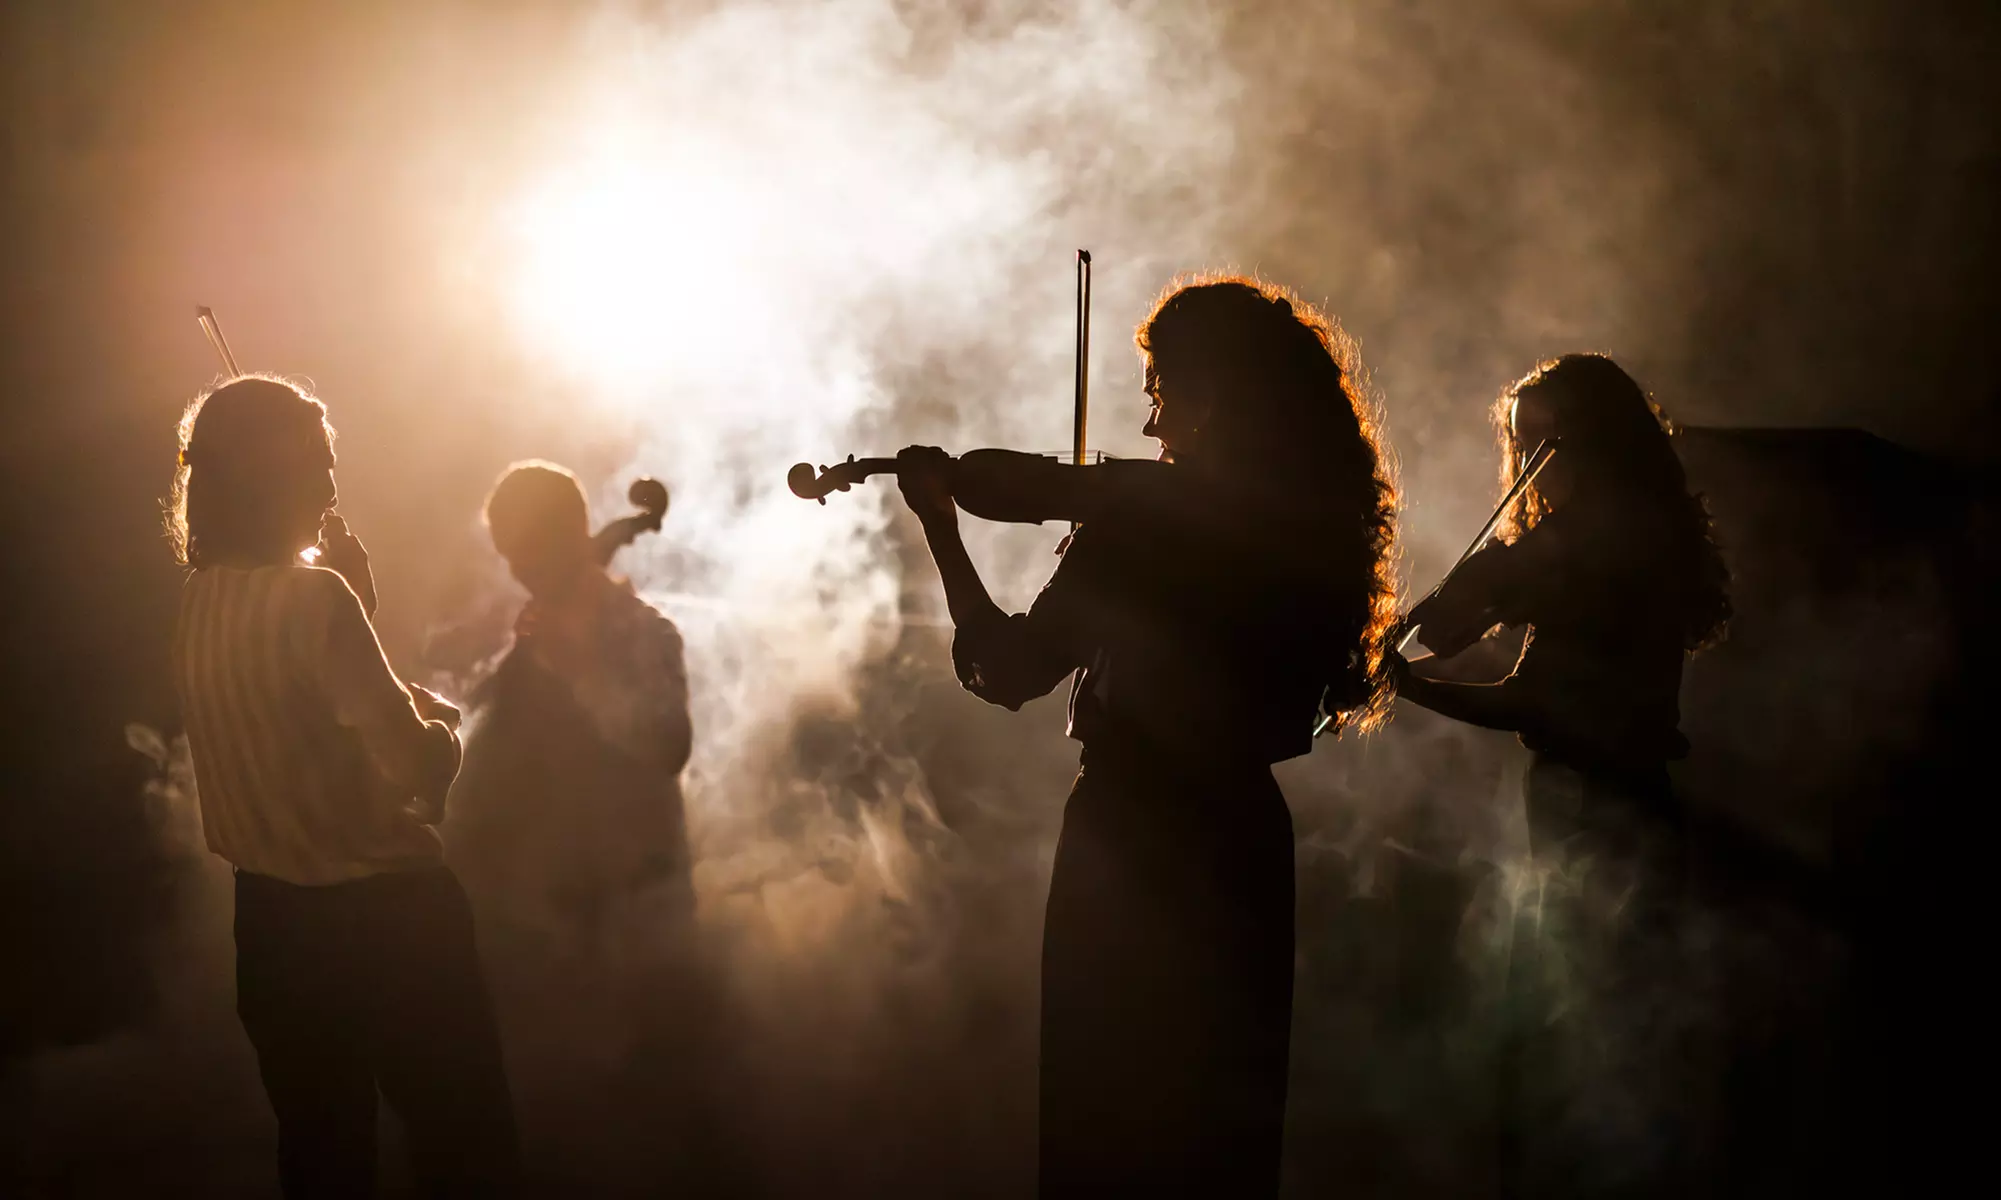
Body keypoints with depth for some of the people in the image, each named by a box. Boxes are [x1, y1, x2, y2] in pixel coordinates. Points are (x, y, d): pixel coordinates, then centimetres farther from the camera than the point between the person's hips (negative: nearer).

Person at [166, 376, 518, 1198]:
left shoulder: (201, 599, 4)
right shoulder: (310, 594, -20)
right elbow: (421, 766, -23)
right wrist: (439, 722, -1)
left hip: (272, 916, 8)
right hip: (382, 913, -8)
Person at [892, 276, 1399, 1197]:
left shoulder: (1144, 518, -17)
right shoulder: (1311, 522, 1)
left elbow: (1004, 669, -12)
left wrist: (939, 522, -2)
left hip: (1132, 846, -6)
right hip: (1247, 840, 6)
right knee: (1222, 1125, 17)